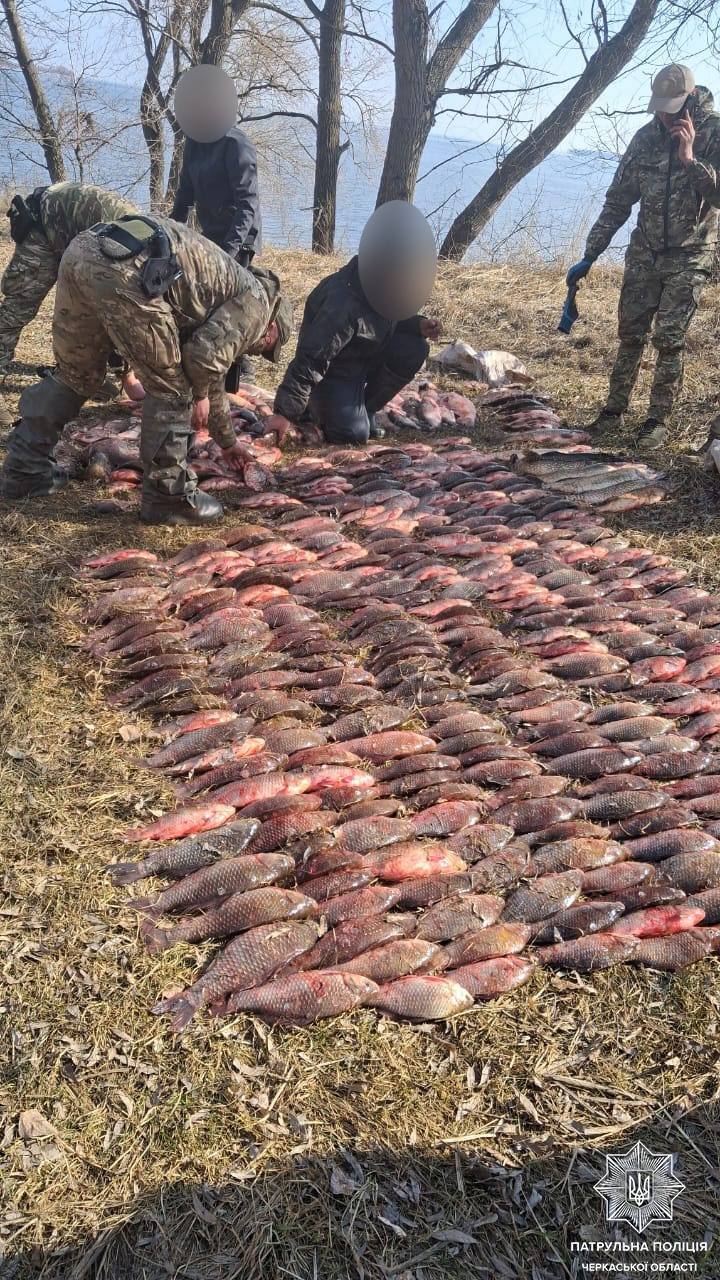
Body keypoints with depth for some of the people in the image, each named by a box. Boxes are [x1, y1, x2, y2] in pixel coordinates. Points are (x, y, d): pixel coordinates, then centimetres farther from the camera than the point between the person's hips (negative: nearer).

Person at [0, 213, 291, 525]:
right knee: (171, 387, 5)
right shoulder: (257, 300, 13)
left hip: (82, 249, 9)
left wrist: (227, 442, 55)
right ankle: (168, 497, 13)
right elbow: (207, 354, -5)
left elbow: (210, 377, 46)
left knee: (75, 374, 24)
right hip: (124, 268, -9)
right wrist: (200, 394, 16)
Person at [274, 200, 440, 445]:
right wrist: (285, 414, -39)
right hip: (334, 372, -8)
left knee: (413, 349, -16)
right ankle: (316, 410, 9)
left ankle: (365, 408, 3)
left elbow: (393, 319, 12)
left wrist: (417, 325, -12)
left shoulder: (383, 291, -10)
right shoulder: (344, 305, -34)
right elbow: (310, 360, -36)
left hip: (367, 358, 8)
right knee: (352, 434, -24)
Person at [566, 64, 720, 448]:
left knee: (669, 339, -7)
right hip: (644, 253, 4)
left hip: (689, 257, -3)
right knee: (630, 333, 5)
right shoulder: (646, 138, 1)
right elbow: (618, 200, 5)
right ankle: (614, 409, 14)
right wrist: (590, 255, 2)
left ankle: (659, 419, 1)